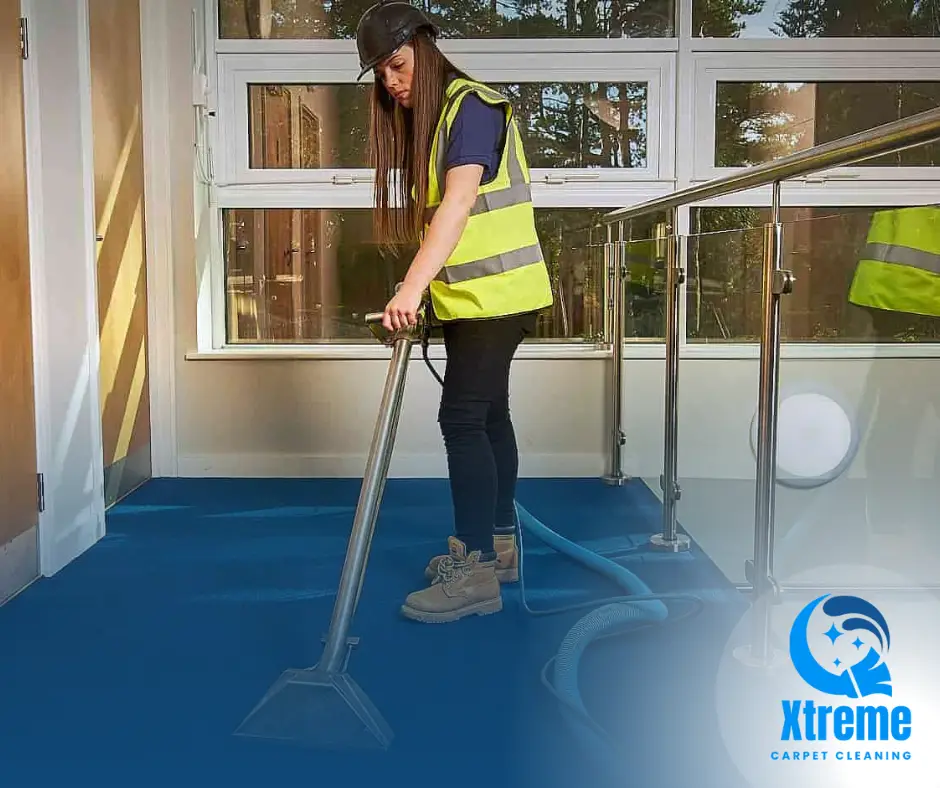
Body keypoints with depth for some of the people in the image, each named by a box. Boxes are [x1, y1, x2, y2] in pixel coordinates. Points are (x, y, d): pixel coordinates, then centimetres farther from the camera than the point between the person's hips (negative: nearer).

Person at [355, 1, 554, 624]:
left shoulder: (471, 106, -15)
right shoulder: (422, 120, 15)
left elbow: (458, 204, -29)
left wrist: (412, 287, -38)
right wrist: (425, 291, 9)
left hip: (496, 292, -9)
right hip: (468, 295, 9)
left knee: (463, 418, -12)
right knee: (488, 414, 13)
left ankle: (478, 572, -7)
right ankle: (500, 542, 25)